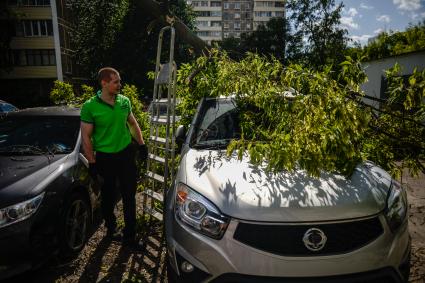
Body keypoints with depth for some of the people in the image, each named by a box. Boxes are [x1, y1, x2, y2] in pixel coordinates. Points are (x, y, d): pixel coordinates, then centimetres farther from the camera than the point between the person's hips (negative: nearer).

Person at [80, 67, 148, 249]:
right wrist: (92, 163, -11)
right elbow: (86, 137, -9)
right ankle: (111, 229, 38)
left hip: (126, 153, 3)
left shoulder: (124, 101, 0)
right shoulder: (90, 107, -12)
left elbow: (133, 124, 13)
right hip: (105, 157, -3)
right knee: (108, 196, 15)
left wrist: (141, 145, 9)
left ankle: (129, 236, 18)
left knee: (129, 196, 6)